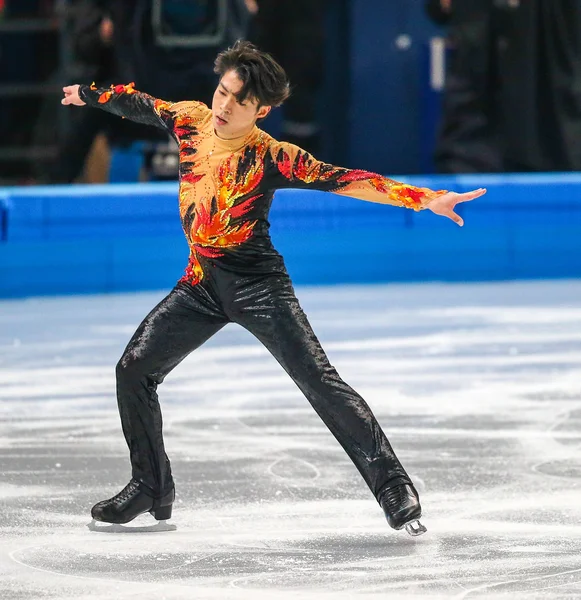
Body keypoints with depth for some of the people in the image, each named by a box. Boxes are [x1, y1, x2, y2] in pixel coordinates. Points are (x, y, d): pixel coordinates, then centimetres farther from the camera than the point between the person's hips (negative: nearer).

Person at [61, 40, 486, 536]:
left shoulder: (272, 157, -18)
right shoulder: (190, 120, -4)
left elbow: (340, 179, -27)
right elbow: (139, 104, 16)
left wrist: (425, 199, -36)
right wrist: (87, 95, 33)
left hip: (258, 285, -6)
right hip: (201, 284, 6)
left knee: (320, 382, -16)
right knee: (134, 370, 2)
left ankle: (393, 486, -13)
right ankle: (151, 487, 19)